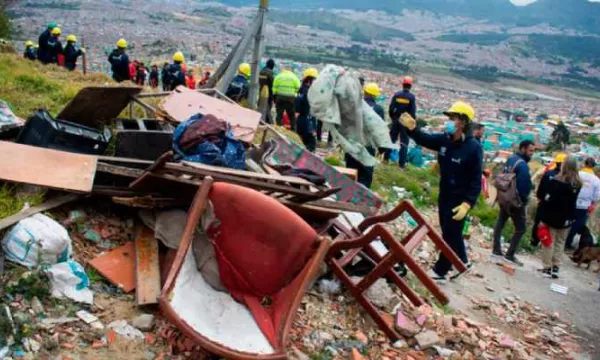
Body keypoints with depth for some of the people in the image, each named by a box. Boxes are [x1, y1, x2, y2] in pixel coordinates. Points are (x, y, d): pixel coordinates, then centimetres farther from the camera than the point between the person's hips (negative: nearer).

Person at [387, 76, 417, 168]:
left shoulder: (397, 95, -2)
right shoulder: (412, 97, -10)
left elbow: (391, 108, -1)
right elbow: (413, 112, -11)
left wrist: (393, 118, 12)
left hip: (396, 121, 3)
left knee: (392, 139, 15)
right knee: (404, 142, 3)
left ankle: (386, 158, 18)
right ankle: (402, 163, 3)